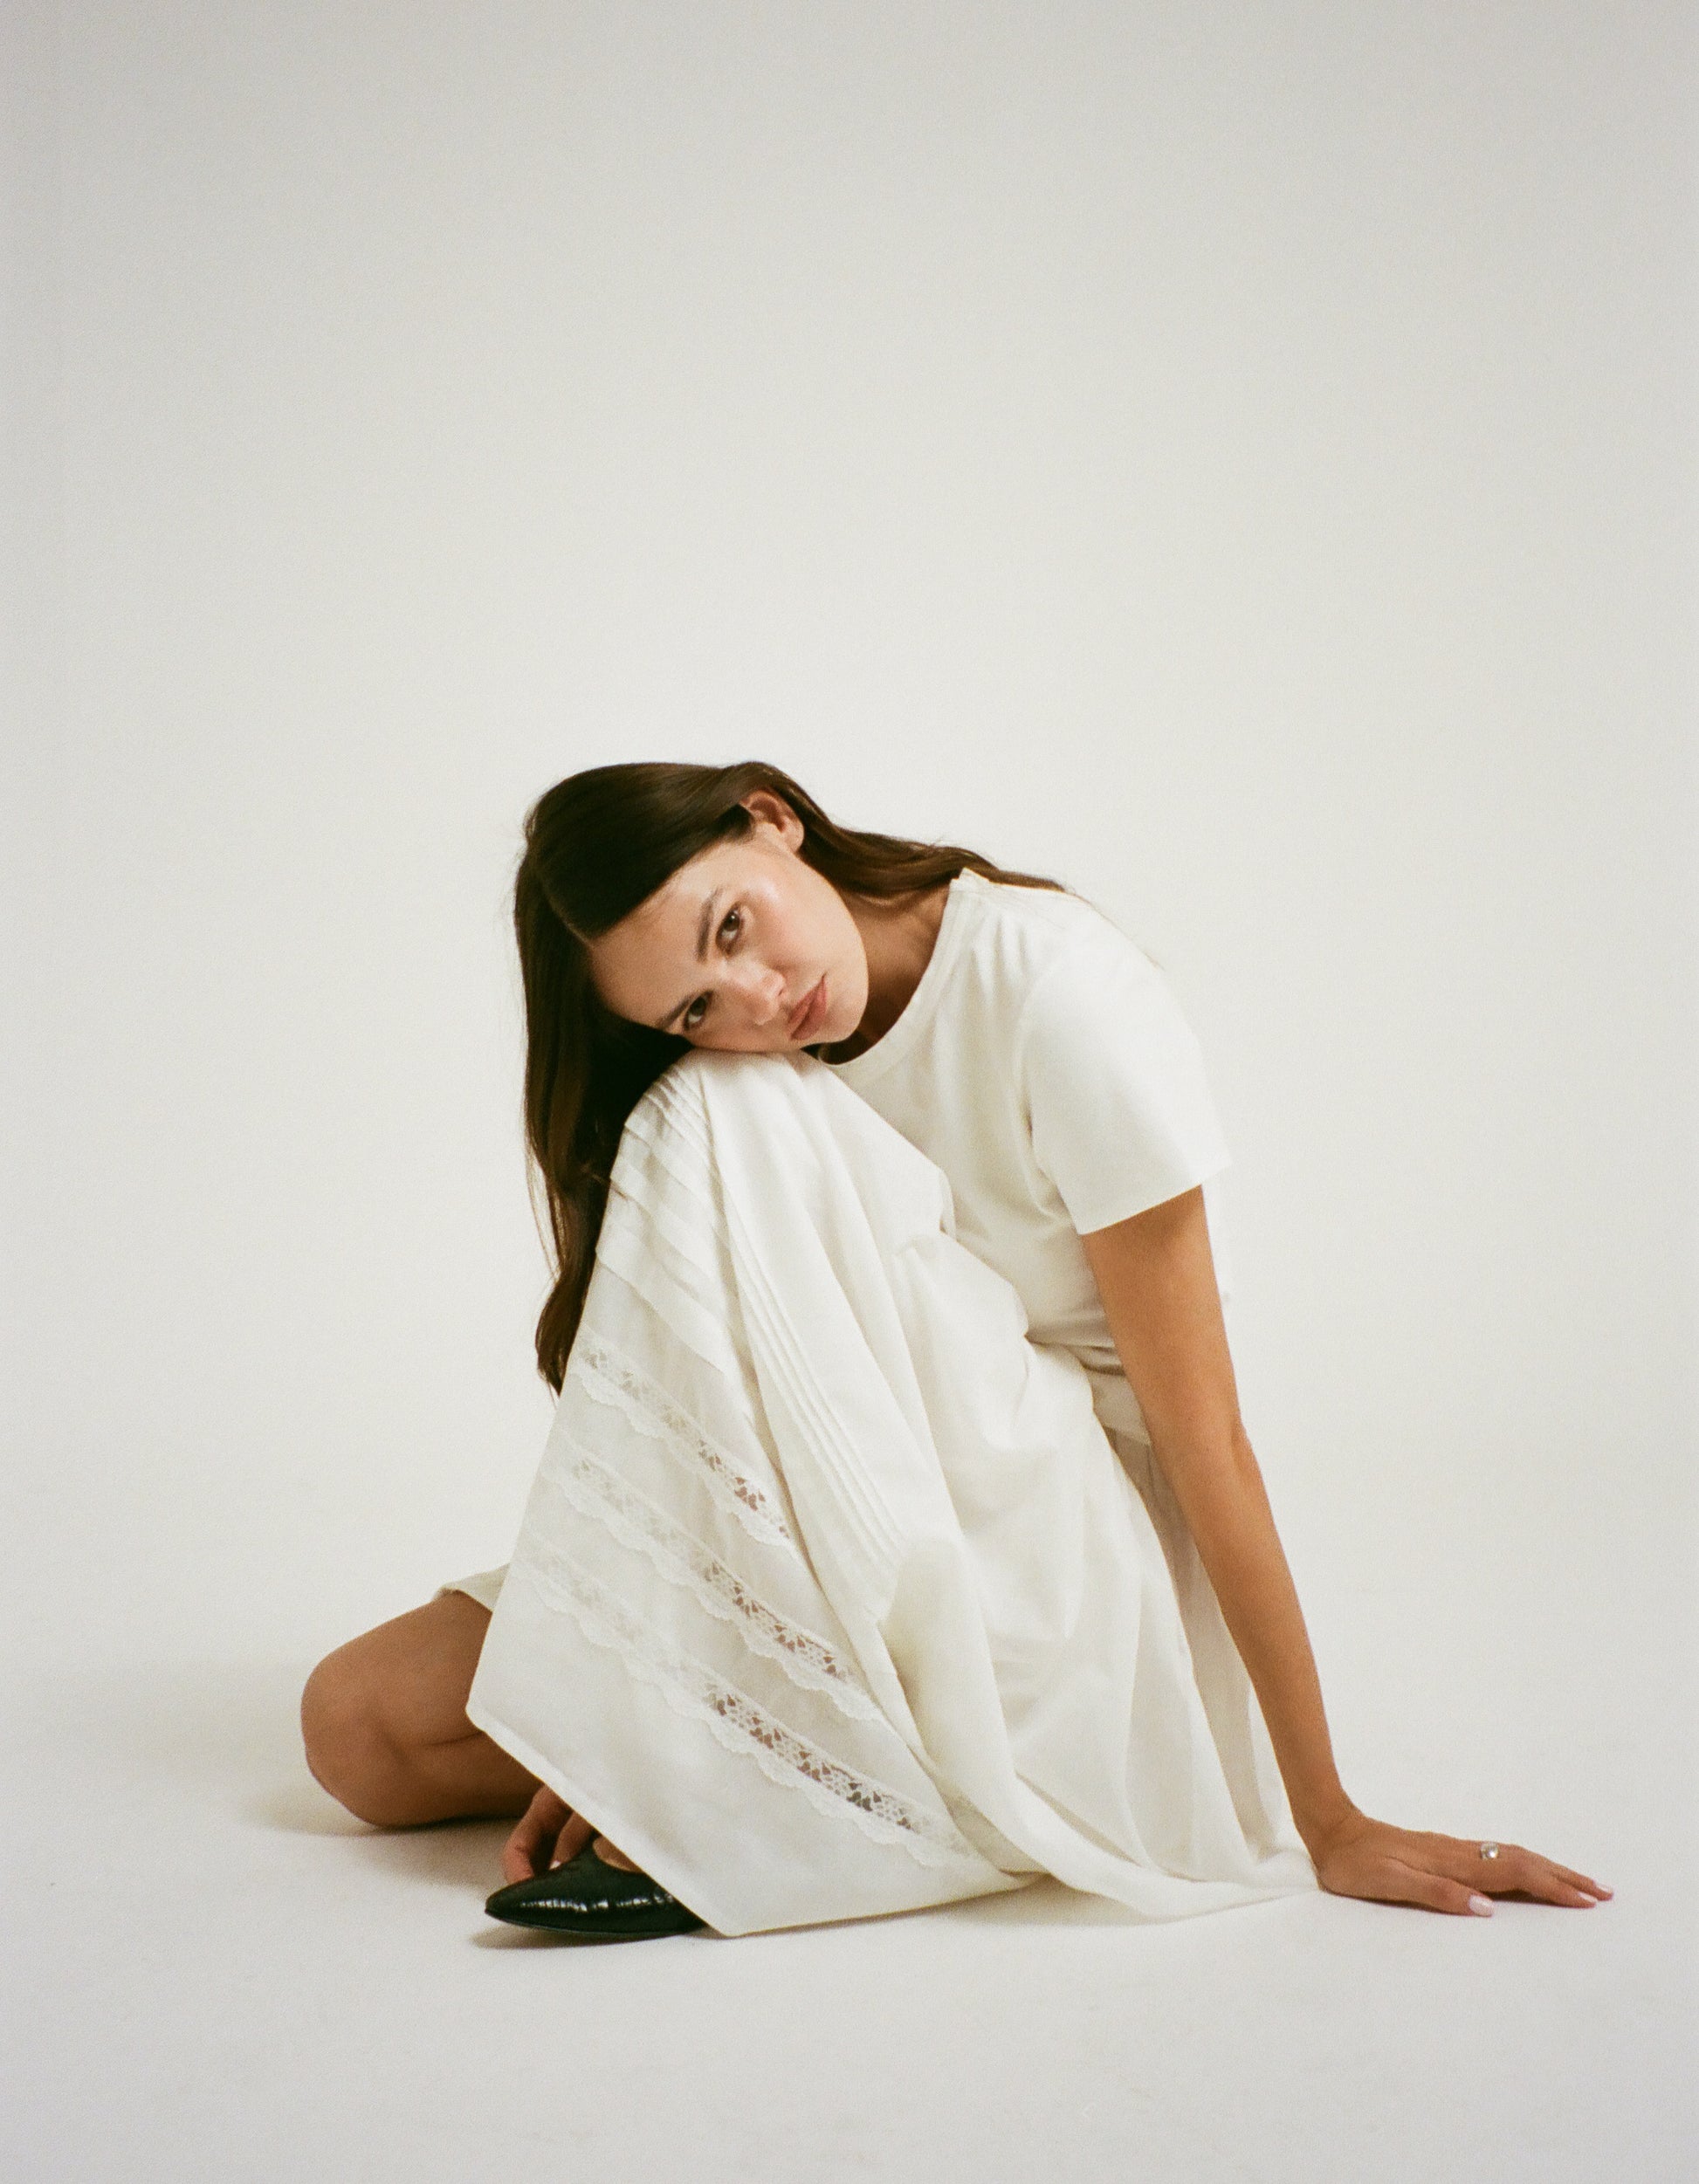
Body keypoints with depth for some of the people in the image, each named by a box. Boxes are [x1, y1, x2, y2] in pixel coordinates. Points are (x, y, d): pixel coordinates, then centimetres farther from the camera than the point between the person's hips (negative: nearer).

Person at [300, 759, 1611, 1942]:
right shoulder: (735, 1080, -1)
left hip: (1077, 1561, -5)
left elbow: (1204, 1432, -18)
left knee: (714, 1132, -27)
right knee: (360, 1725, -9)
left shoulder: (1056, 988, -19)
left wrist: (1328, 1823, -14)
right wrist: (626, 1742, -14)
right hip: (860, 1553, 6)